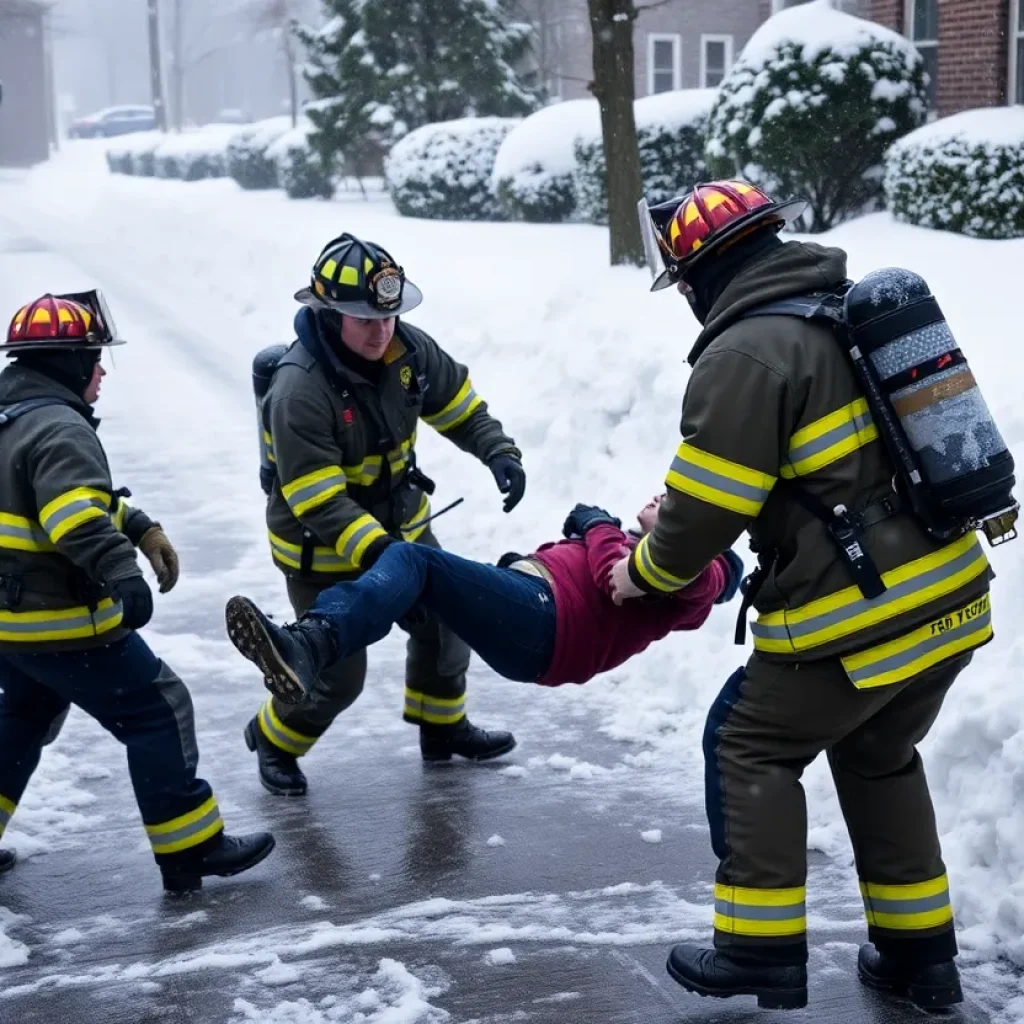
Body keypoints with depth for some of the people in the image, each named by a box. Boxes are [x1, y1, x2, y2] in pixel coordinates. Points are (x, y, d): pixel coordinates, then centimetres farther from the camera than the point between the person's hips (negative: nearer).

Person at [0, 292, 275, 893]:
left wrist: (141, 529, 16)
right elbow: (77, 515, -36)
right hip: (62, 623, -10)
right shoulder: (58, 429, -20)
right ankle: (192, 851, 3)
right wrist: (121, 573, -45)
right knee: (158, 711, -1)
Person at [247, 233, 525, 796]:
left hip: (402, 526, 7)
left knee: (444, 623, 18)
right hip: (323, 553, -7)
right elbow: (317, 499, -33)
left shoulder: (408, 348, -12)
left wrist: (499, 452, -10)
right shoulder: (299, 390, -32)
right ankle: (274, 742, 29)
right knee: (337, 675, 0)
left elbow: (458, 402, 4)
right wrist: (374, 551, -42)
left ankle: (442, 726, 43)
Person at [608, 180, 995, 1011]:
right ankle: (920, 952, 30)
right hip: (950, 594, 8)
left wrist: (648, 572, 9)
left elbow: (707, 509, -13)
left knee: (750, 748, 11)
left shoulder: (743, 355, -14)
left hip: (859, 618, -8)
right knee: (878, 756, 25)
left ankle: (764, 951, 14)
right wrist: (682, 515, 27)